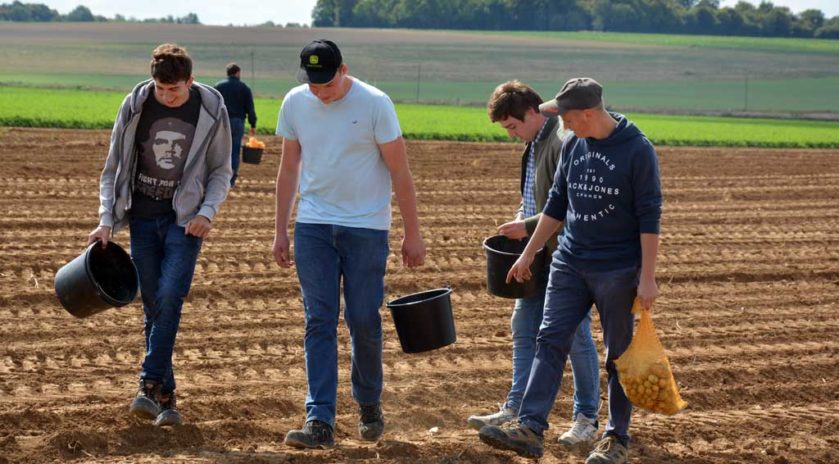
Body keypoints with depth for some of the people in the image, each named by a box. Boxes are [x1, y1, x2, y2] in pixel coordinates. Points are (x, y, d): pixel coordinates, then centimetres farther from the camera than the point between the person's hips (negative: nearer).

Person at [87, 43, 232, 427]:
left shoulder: (211, 110, -6)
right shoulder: (135, 106, -4)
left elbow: (221, 171, 4)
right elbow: (113, 168, 4)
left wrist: (207, 211, -11)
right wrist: (106, 220, -3)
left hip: (185, 218, -2)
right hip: (143, 217, 2)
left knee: (170, 298, -17)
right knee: (154, 307, 2)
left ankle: (150, 386, -14)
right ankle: (166, 396, 9)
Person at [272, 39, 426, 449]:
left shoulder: (374, 104, -11)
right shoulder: (295, 103, 1)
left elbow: (400, 172, -6)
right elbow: (289, 169, 12)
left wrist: (412, 234, -4)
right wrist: (280, 230, 12)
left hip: (366, 228, -3)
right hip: (313, 226, 3)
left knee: (363, 321, 0)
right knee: (319, 322, -3)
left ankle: (369, 404, 24)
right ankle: (320, 422, -7)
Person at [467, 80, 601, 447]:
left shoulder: (564, 143, -21)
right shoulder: (534, 144, 12)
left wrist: (528, 226, -19)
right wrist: (523, 216, 7)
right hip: (539, 253, 10)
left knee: (575, 334, -1)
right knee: (523, 328, 11)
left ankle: (587, 417, 10)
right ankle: (516, 409, 17)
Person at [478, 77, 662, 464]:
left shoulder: (637, 150, -12)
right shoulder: (573, 145, 6)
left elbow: (649, 217, -12)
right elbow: (557, 204, 16)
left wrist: (647, 278, -15)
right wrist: (528, 254, 17)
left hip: (617, 270, -6)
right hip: (569, 263, 6)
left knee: (619, 355, 4)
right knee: (550, 341, -4)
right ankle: (530, 428, -8)